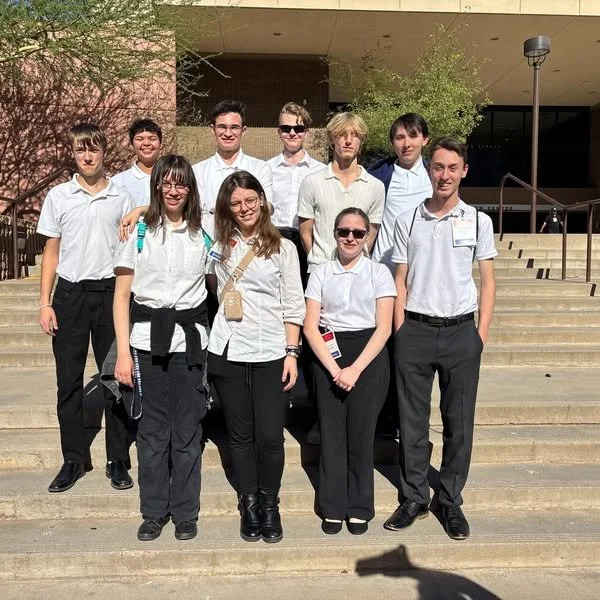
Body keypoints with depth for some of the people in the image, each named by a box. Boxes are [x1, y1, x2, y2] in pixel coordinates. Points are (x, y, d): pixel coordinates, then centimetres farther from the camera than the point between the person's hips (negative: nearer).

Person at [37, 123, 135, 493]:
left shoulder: (121, 198, 3)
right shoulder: (58, 196, 5)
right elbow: (52, 252, 7)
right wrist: (45, 302, 1)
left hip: (110, 292, -1)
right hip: (70, 293, 1)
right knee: (69, 379, 5)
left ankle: (118, 460, 15)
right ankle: (74, 459, 19)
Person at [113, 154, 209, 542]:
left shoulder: (204, 233, 5)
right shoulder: (139, 232, 2)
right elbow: (122, 295, 1)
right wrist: (123, 352, -5)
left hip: (190, 338, 0)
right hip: (148, 338, 0)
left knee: (187, 429, 5)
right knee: (152, 428, 7)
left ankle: (185, 512, 20)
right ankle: (154, 510, 23)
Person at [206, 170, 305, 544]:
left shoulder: (283, 248, 4)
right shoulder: (218, 246, 7)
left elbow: (293, 306, 3)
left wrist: (292, 353, -3)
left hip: (271, 354, -1)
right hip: (228, 352, 2)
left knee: (270, 436, -2)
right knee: (241, 435, 9)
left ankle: (270, 504, 20)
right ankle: (249, 504, 26)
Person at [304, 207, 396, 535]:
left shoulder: (379, 272, 4)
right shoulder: (321, 273, 7)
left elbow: (384, 328, -3)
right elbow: (310, 327, 1)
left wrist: (355, 369, -12)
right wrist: (335, 369, -10)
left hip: (369, 356, -1)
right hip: (328, 356, 1)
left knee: (360, 433, 0)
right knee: (331, 432, 2)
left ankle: (359, 509, 16)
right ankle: (333, 508, 16)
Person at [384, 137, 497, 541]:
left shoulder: (479, 221, 4)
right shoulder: (408, 221, 5)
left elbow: (488, 282, 6)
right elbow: (400, 282, 6)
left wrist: (482, 333, -1)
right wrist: (400, 331, -1)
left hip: (461, 330, 0)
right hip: (415, 329, 1)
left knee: (459, 422, 7)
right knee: (412, 420, 8)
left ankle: (451, 501, 23)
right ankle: (414, 498, 22)